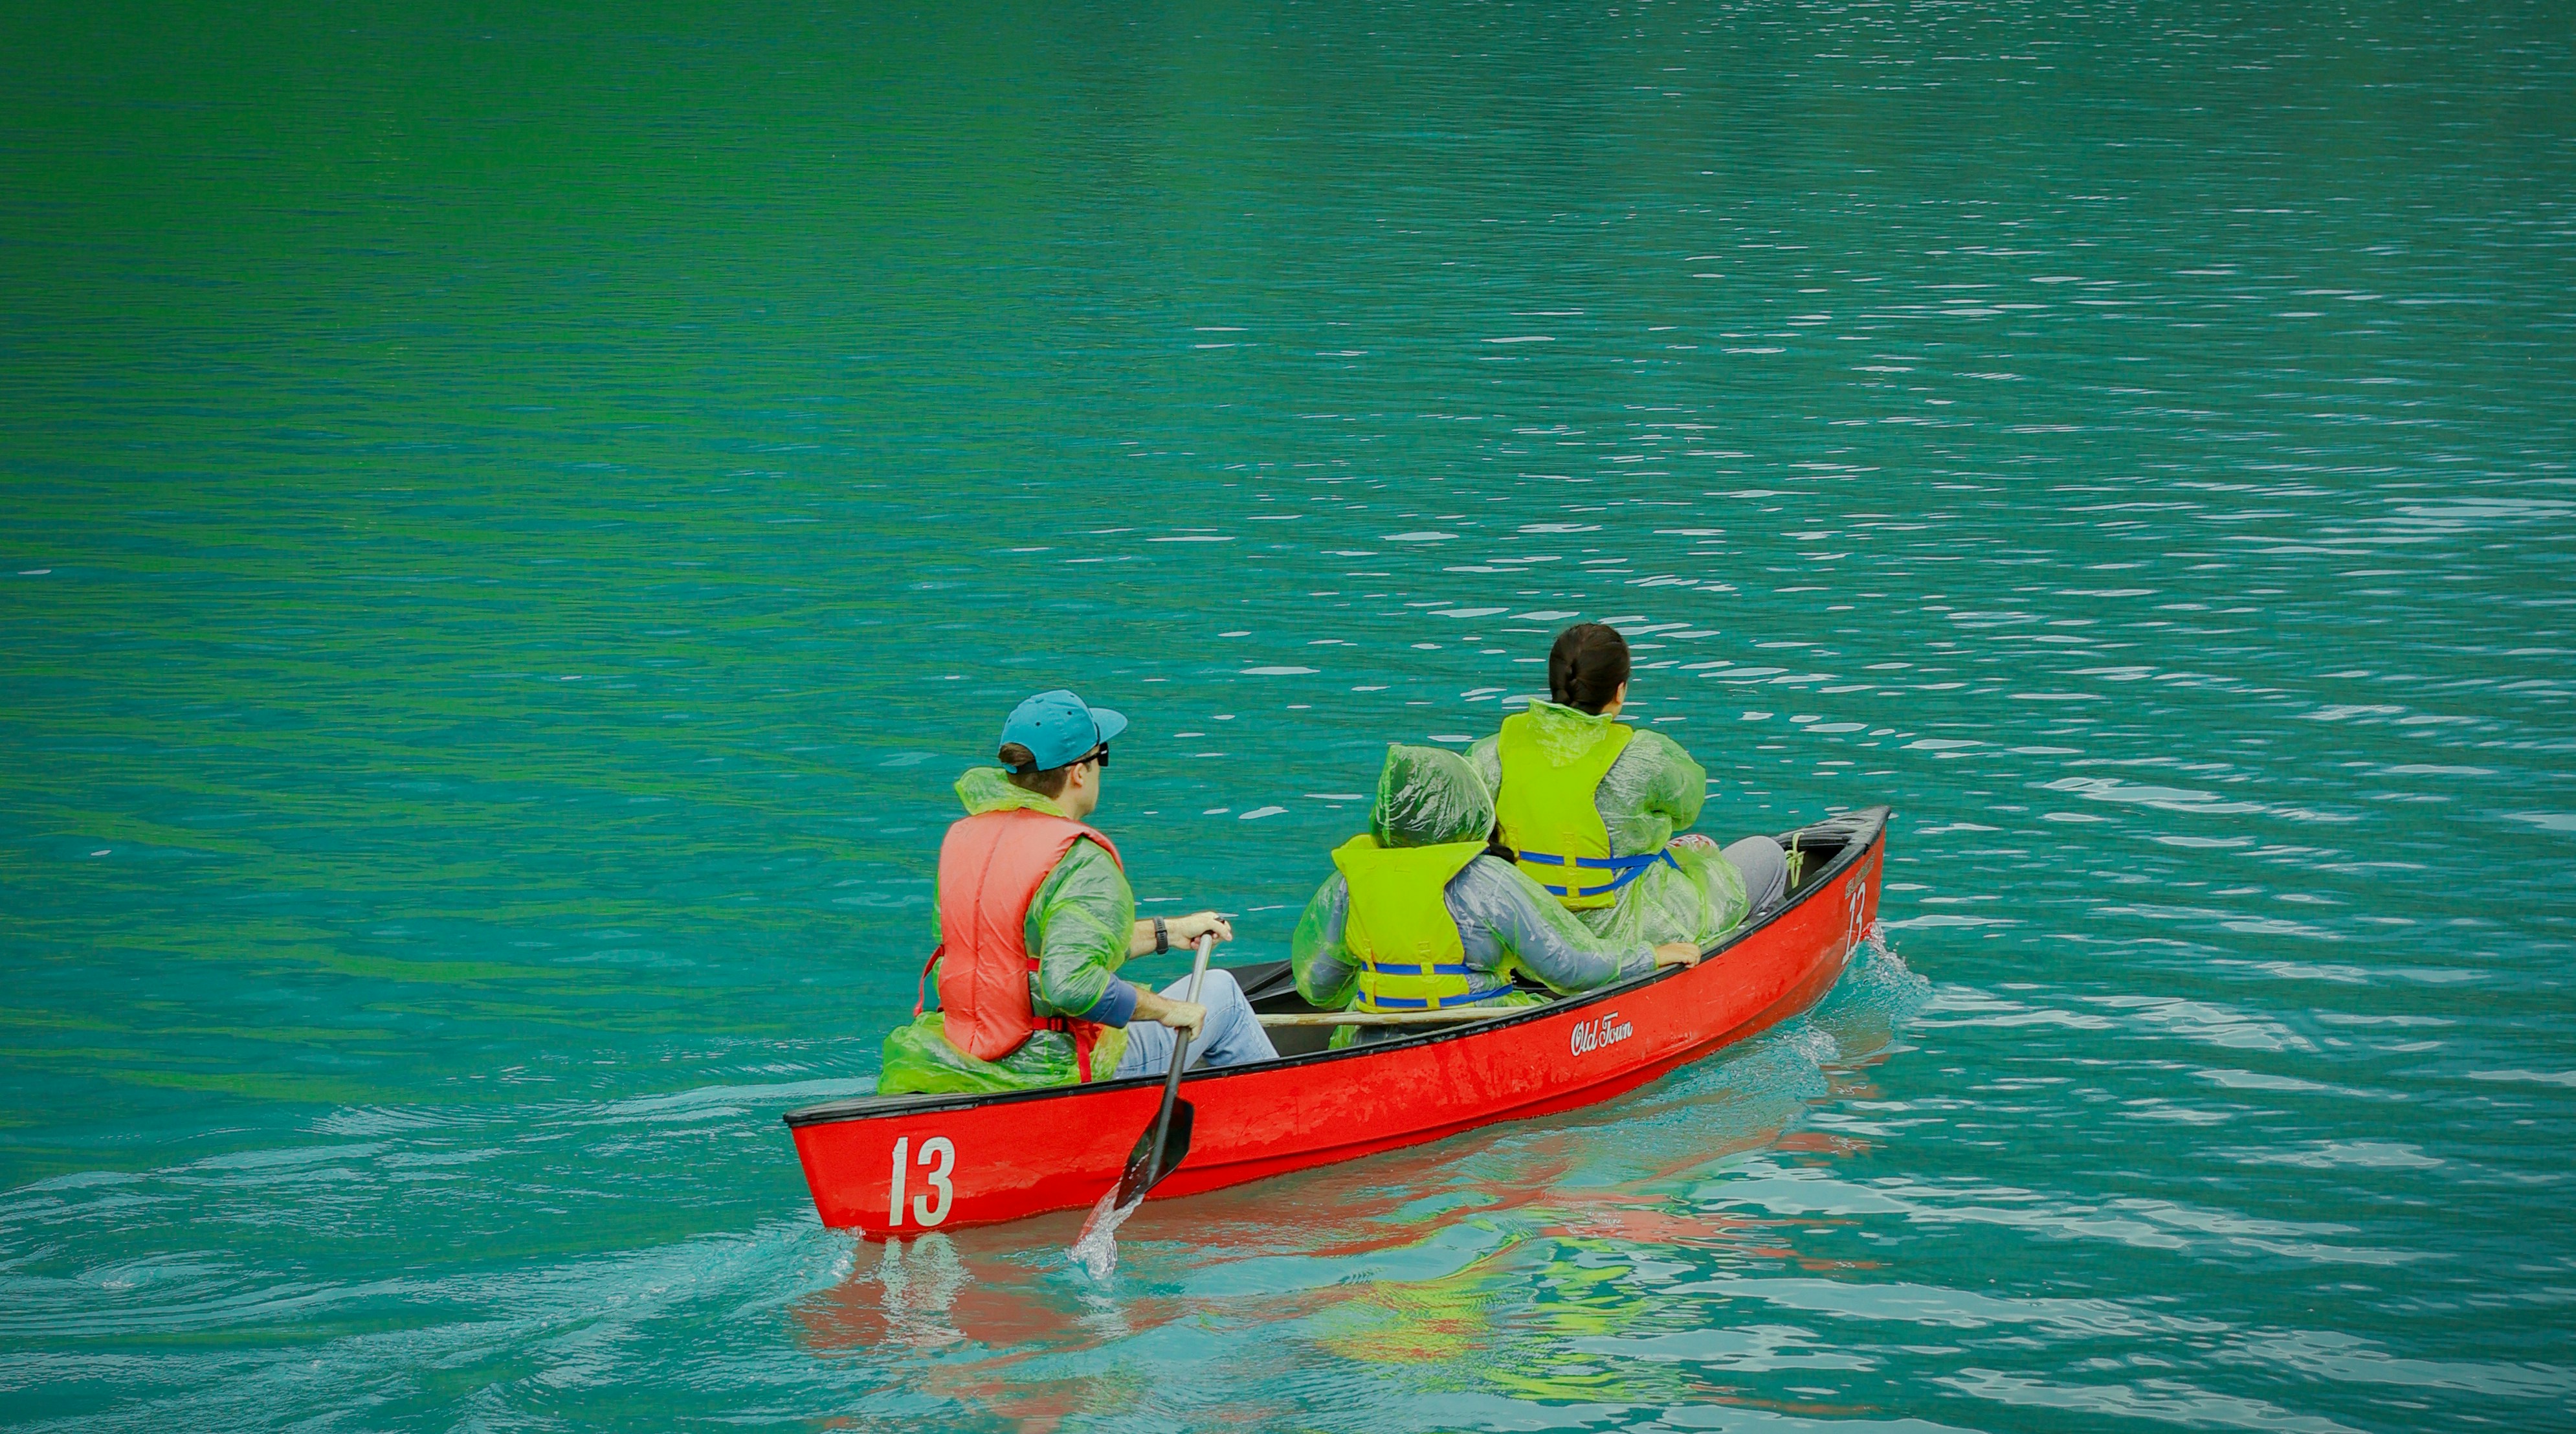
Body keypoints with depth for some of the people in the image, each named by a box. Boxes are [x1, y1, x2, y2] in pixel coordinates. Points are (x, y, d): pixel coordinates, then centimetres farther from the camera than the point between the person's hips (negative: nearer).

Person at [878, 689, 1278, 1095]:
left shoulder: (962, 836, 4)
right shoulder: (1084, 863, -21)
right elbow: (1072, 982, -33)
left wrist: (1168, 932, 20)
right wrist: (1166, 1009, -18)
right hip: (1058, 1076, -8)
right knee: (1219, 993, 17)